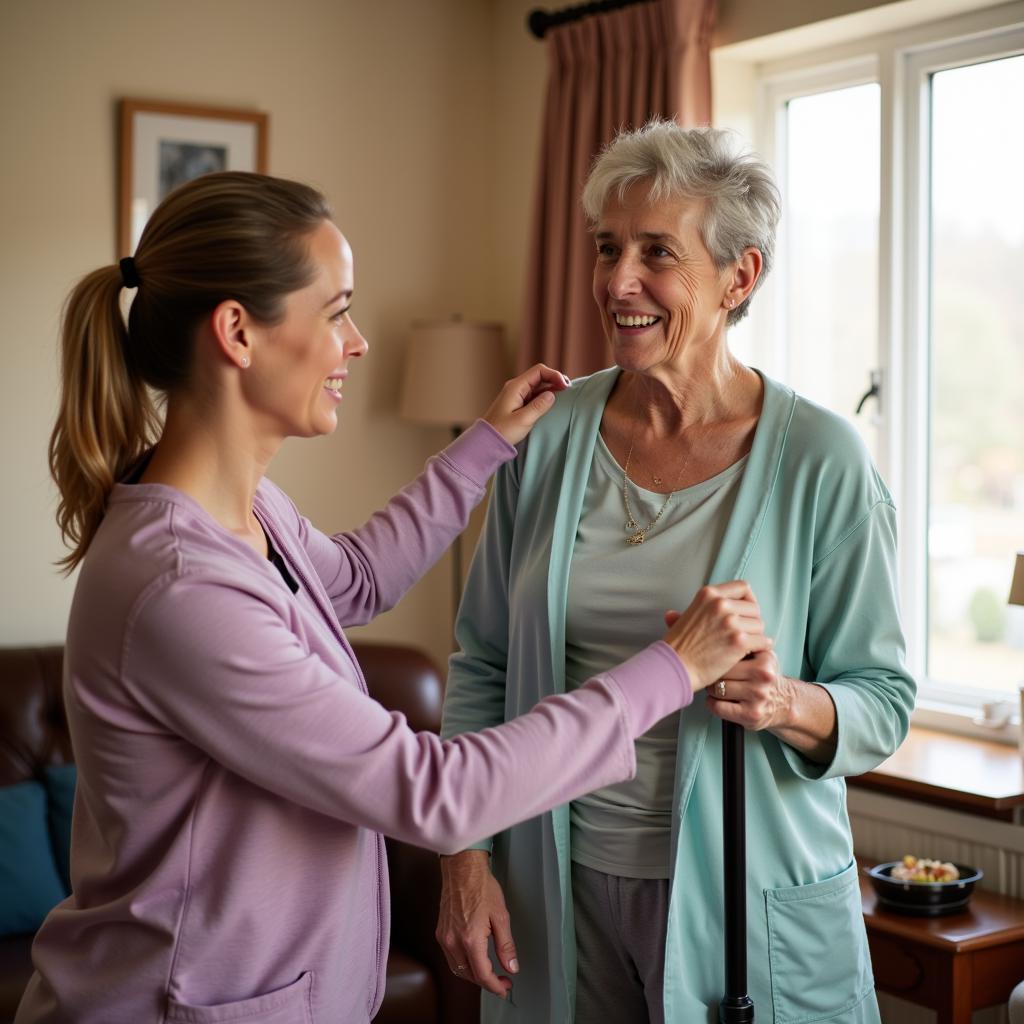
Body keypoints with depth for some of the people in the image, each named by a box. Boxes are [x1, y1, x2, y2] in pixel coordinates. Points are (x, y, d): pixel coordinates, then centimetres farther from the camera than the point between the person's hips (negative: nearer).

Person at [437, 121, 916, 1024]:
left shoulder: (821, 461, -11)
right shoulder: (549, 434, -2)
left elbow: (884, 700, -6)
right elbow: (482, 664, 4)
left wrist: (792, 705, -27)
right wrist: (467, 855, -2)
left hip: (747, 895, -2)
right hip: (560, 885, 3)